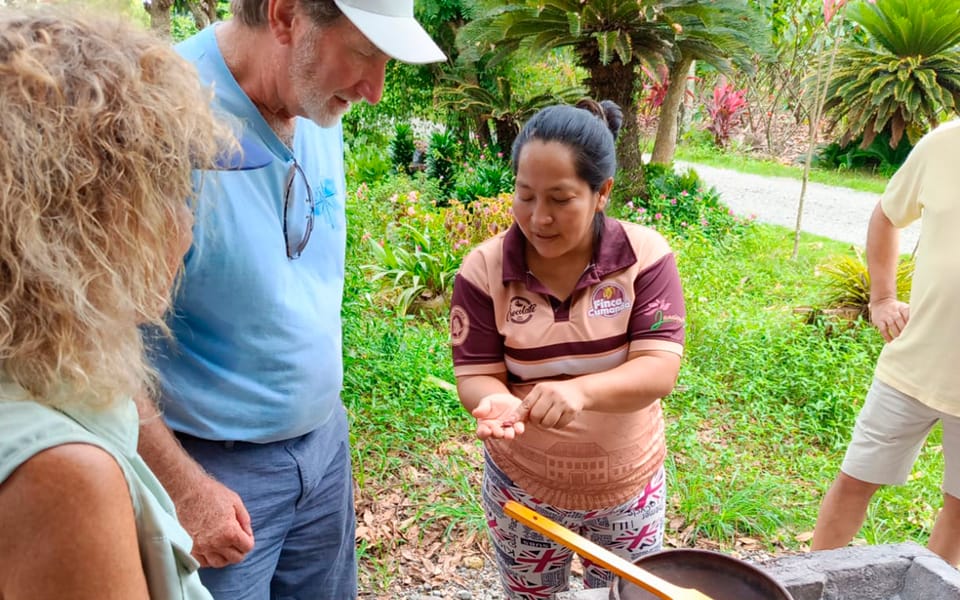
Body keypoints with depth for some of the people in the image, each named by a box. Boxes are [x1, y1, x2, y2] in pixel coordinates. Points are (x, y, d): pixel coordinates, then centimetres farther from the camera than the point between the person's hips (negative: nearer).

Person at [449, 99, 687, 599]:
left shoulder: (646, 256, -16)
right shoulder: (483, 269, -15)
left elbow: (659, 371, -22)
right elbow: (476, 374, -12)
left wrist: (580, 391, -40)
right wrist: (496, 402, -36)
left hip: (630, 486, 1)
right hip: (523, 487, 0)